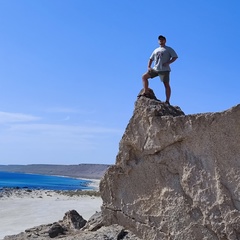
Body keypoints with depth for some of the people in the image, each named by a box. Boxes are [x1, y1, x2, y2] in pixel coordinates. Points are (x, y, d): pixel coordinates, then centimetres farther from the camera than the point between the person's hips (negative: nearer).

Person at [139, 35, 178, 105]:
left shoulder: (169, 49, 7)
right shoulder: (156, 50, 23)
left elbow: (175, 57, -2)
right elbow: (151, 59, 25)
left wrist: (168, 63, -15)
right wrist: (148, 67, 8)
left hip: (164, 70, -6)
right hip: (155, 69, 6)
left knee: (166, 84, -8)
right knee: (144, 77, 0)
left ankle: (167, 101, -9)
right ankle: (145, 92, 0)